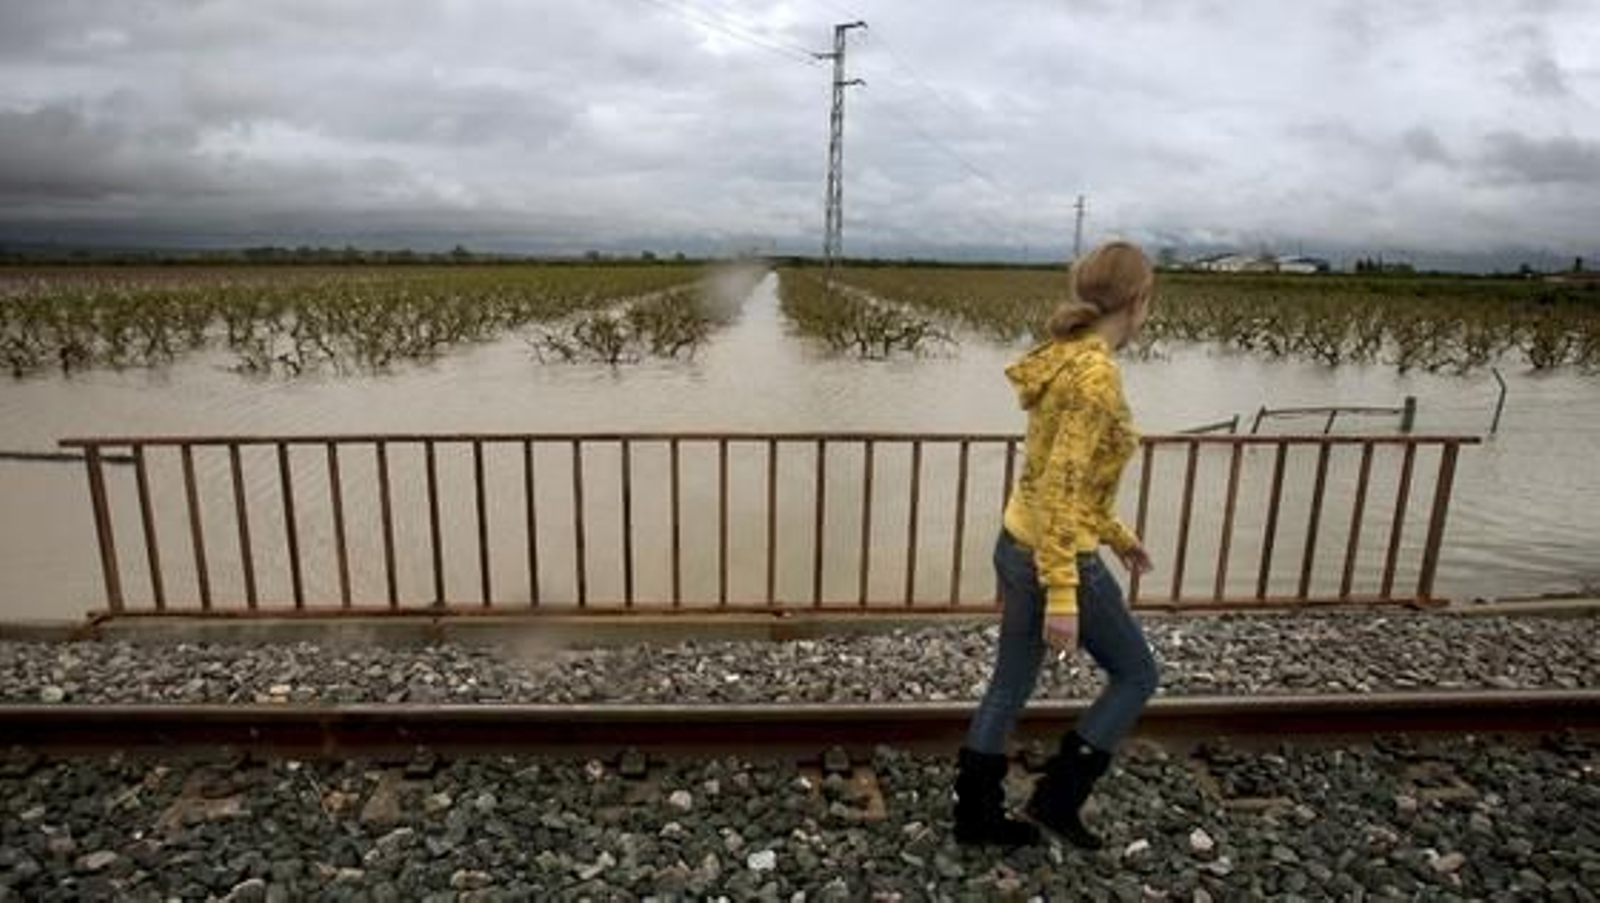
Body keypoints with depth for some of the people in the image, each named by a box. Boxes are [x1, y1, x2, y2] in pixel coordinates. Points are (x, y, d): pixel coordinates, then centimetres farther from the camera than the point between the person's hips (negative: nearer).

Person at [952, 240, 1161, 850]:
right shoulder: (1096, 374, -22)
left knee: (1010, 685, 18)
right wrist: (1062, 598, -24)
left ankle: (975, 815, 32)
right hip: (1060, 559, -9)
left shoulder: (1064, 361, 7)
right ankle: (1056, 798, 22)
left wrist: (1117, 535, 24)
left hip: (1017, 545, 9)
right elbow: (1059, 488, -26)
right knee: (1136, 674, 15)